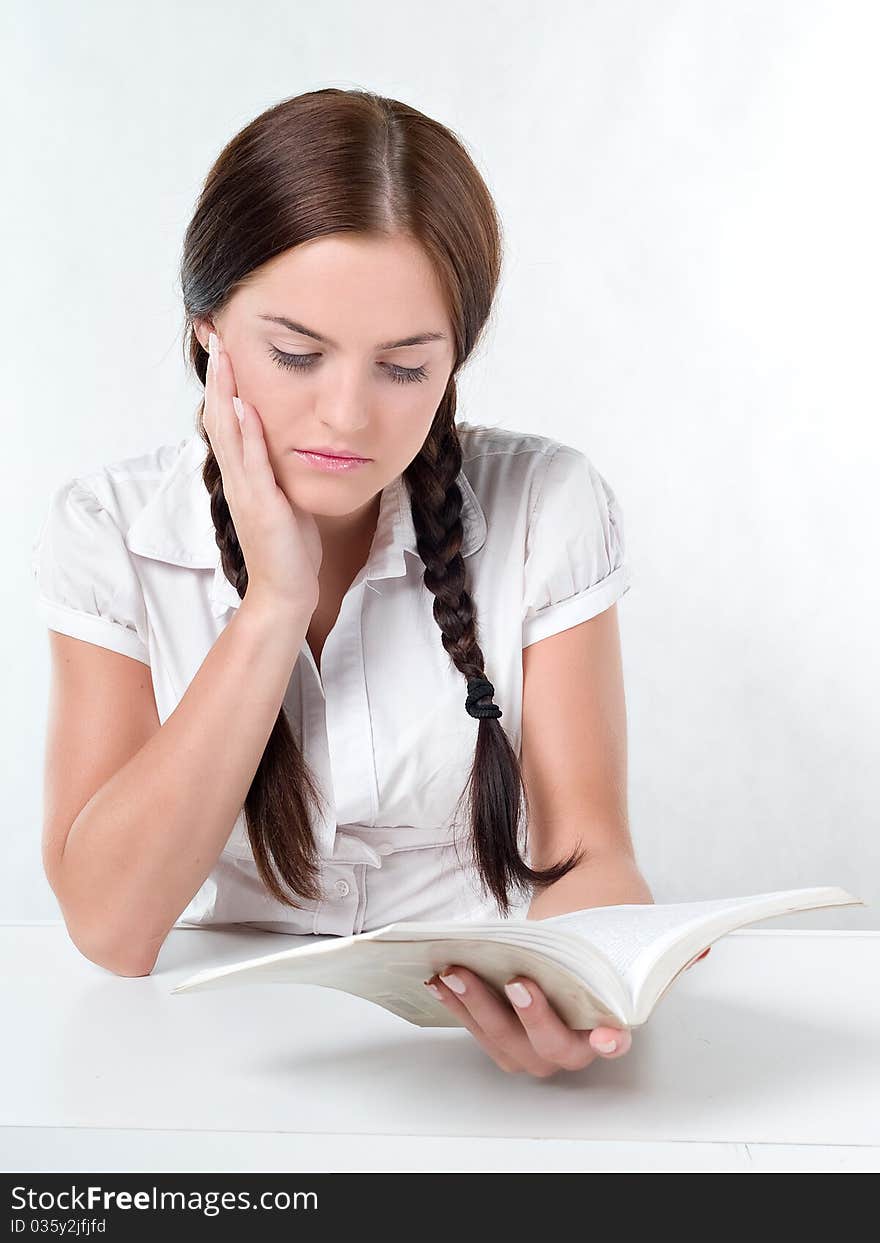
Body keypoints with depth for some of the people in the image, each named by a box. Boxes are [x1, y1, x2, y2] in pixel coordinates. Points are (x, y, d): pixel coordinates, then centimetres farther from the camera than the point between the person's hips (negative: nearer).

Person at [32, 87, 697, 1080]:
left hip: (480, 1035, 1)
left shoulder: (546, 508, -9)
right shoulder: (110, 531, -8)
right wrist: (275, 599, -21)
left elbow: (586, 853, -8)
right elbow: (108, 925, -15)